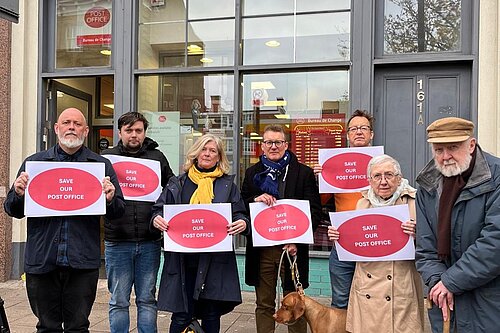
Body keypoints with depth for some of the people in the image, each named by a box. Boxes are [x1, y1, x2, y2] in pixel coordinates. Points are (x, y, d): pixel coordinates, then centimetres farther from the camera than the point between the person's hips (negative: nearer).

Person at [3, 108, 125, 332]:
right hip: (41, 260, 1)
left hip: (83, 262, -1)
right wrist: (18, 194, -10)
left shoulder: (101, 165, 6)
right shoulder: (34, 162, 9)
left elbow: (118, 212, 6)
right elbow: (13, 210, 10)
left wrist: (110, 199, -14)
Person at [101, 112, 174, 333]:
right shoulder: (107, 157, 5)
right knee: (118, 302, 9)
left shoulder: (157, 157, 9)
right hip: (117, 242, -1)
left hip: (149, 242, 1)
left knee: (147, 300, 12)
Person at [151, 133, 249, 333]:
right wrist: (156, 219, -13)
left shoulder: (228, 185, 10)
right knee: (182, 315, 1)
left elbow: (239, 214, 7)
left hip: (215, 260, 0)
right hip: (183, 259, 0)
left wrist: (243, 223, -15)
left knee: (211, 315, 8)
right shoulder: (177, 184, 10)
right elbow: (159, 209, 9)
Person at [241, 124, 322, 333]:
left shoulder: (304, 173, 2)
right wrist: (256, 200, -10)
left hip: (293, 247, -2)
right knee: (264, 304, 11)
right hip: (261, 248, 2)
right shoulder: (253, 173, 11)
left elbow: (315, 211, -2)